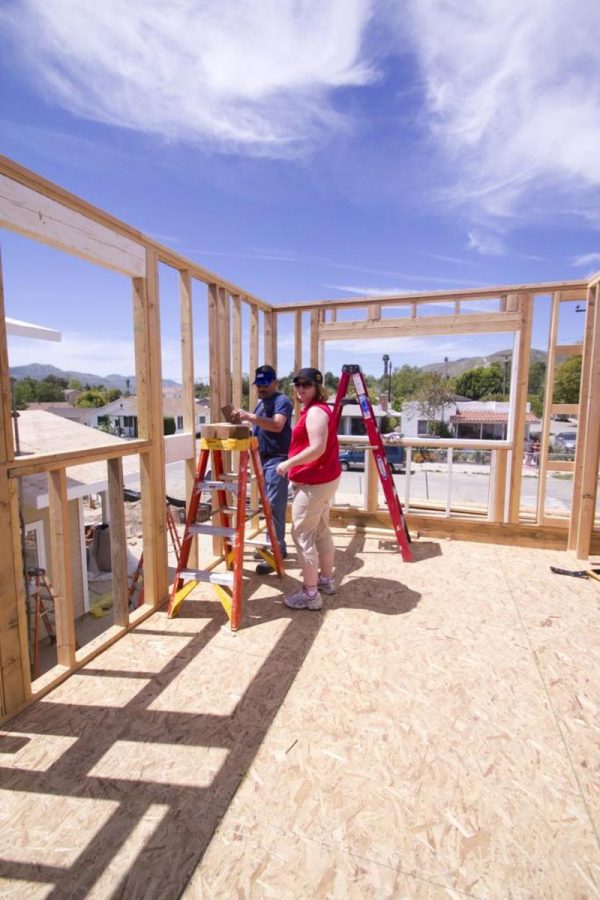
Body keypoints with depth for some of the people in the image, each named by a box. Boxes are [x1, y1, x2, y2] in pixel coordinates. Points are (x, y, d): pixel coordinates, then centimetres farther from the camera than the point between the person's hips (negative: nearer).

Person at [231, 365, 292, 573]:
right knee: (269, 505, 13)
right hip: (263, 459, 9)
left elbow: (277, 425, -28)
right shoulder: (260, 402, 18)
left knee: (274, 506, -9)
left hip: (278, 459, -9)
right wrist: (245, 421, 7)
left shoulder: (282, 401, -10)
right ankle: (276, 547, 24)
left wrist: (249, 416, -36)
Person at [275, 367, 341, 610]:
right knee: (320, 530, 18)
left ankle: (310, 594, 2)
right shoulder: (317, 409, 16)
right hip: (324, 479, 11)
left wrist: (289, 463, -17)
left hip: (314, 482, -11)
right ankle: (326, 579, 31)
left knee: (302, 534, -5)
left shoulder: (315, 411, -17)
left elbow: (317, 448, -26)